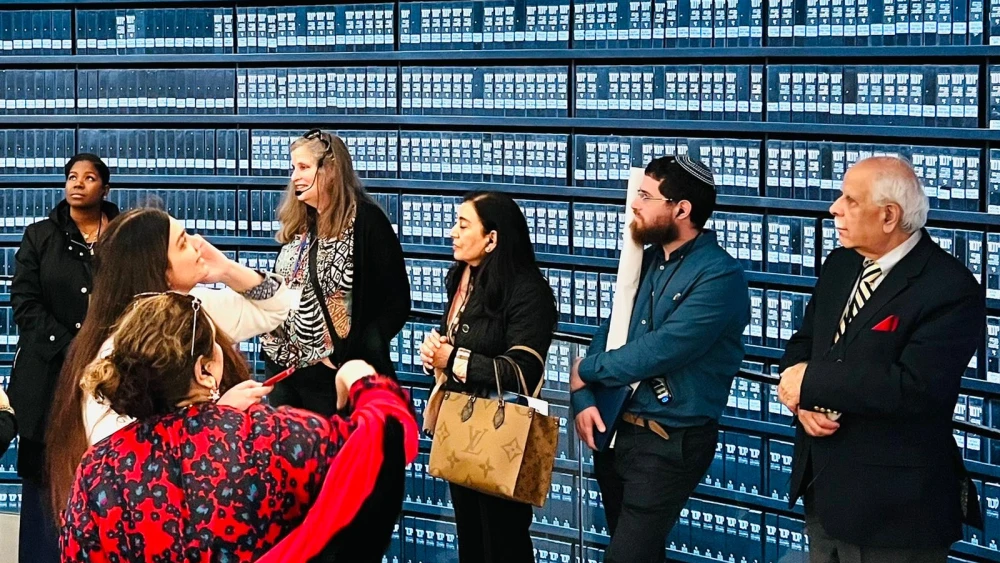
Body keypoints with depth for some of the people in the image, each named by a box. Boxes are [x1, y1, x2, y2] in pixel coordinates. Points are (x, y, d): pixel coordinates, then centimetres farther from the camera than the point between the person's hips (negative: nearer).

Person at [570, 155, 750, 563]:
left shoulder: (720, 276, -18)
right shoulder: (646, 258, 7)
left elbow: (658, 351, -23)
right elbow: (609, 331, 10)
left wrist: (584, 371, -9)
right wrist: (583, 397, -6)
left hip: (670, 444, -7)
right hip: (615, 430, 7)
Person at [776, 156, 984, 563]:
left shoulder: (950, 289, -18)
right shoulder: (841, 265, 9)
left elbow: (916, 387, -28)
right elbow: (802, 345, 13)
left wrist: (813, 382, -20)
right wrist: (804, 400, -11)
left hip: (893, 503, -7)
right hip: (823, 485, 7)